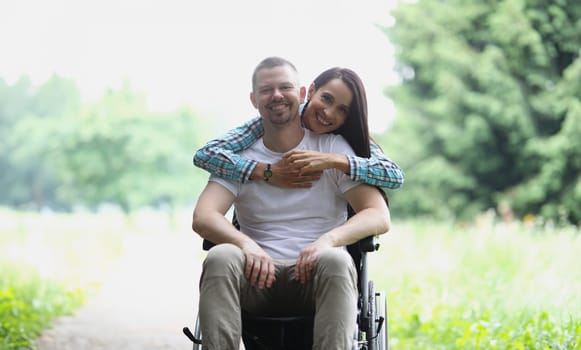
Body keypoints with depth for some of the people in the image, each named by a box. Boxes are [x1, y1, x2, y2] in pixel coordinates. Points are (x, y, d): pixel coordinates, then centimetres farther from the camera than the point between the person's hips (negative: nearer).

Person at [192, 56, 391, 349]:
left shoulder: (333, 148, 8)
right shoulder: (239, 157, 11)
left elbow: (380, 217, -2)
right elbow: (202, 217, -4)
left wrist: (328, 239, -23)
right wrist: (245, 243, -27)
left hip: (316, 280, -1)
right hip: (258, 278, 1)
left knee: (335, 260, -35)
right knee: (220, 257, -31)